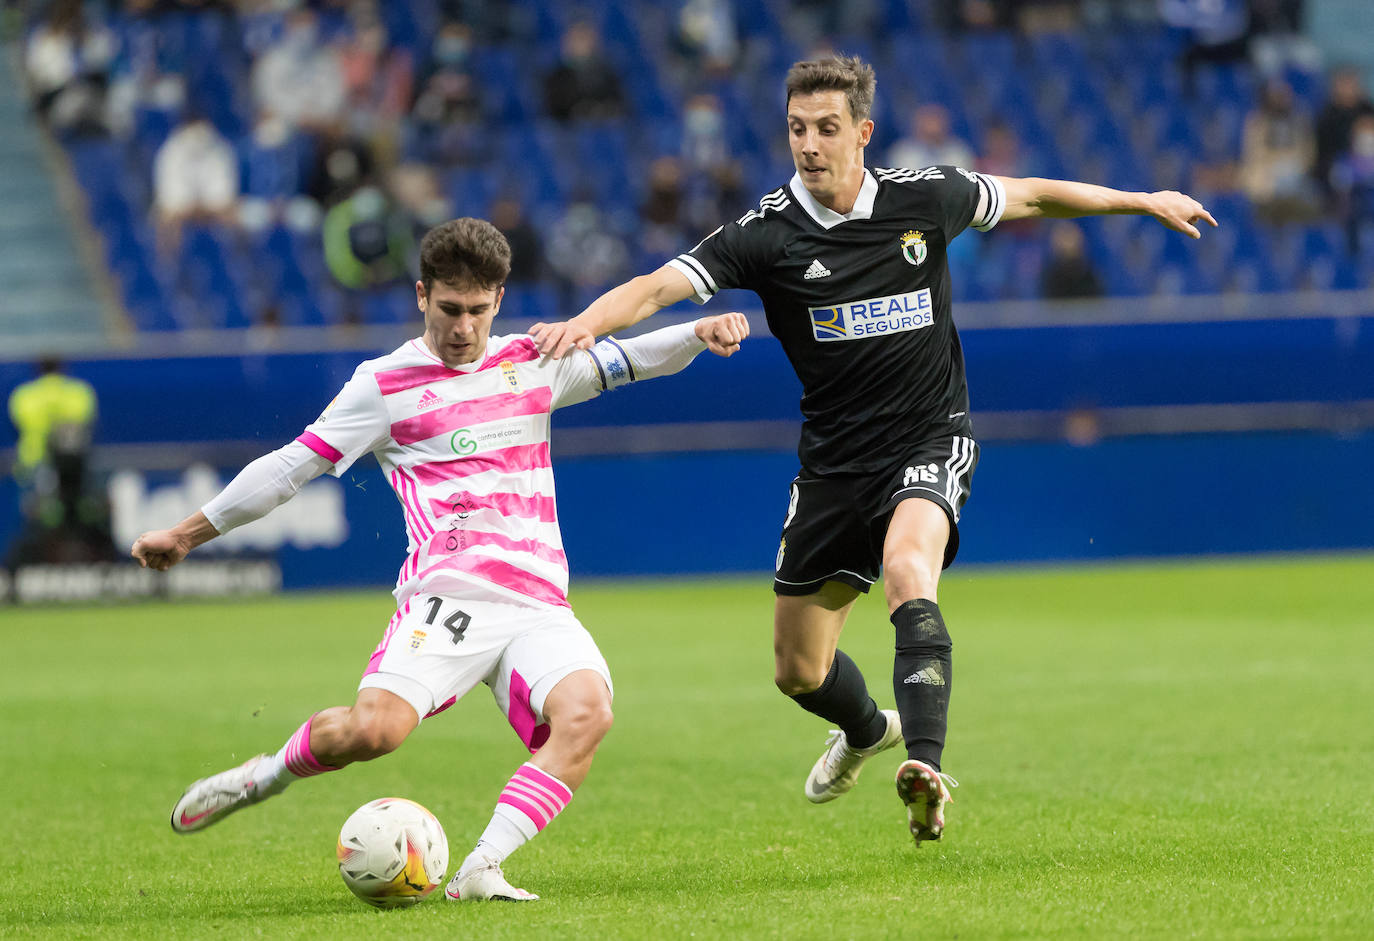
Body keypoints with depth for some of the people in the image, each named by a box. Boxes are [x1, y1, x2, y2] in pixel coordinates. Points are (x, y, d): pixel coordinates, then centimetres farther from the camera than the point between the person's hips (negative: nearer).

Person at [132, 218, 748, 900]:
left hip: (539, 605, 3)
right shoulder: (385, 385, 8)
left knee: (586, 712, -29)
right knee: (373, 729, -28)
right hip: (445, 595, -3)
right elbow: (292, 466, 12)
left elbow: (628, 360, 24)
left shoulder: (534, 363, 18)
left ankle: (480, 871, -28)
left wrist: (698, 333, 3)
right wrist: (184, 535, 14)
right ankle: (269, 773, 4)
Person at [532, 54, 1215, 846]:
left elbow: (1027, 196, 13)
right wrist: (585, 324, -43)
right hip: (834, 459, 2)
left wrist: (1145, 201, 22)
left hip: (929, 440, -2)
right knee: (799, 671, 11)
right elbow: (657, 287, -22)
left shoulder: (923, 199, -6)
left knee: (907, 568, -35)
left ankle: (925, 767, -44)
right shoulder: (769, 233, -11)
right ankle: (867, 730, 47)